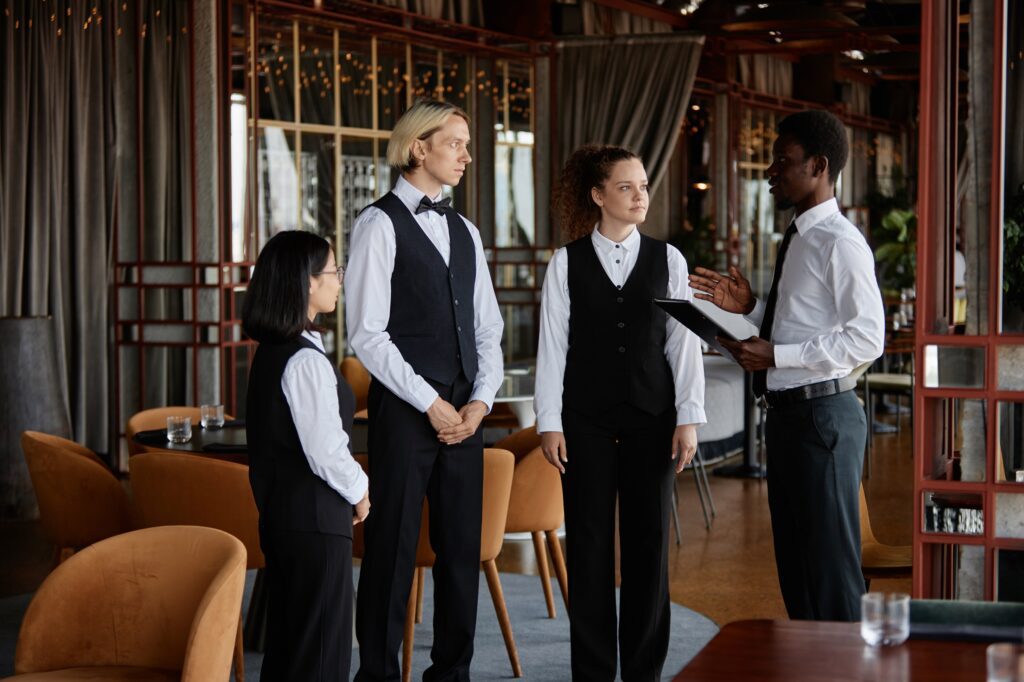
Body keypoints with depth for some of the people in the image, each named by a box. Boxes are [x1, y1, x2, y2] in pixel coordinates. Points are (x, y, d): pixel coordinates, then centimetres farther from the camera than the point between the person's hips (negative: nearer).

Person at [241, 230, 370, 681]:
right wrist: (359, 491, -4)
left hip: (278, 514, 9)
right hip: (315, 521, -9)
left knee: (285, 641, 16)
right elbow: (325, 451, -22)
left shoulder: (270, 351, 10)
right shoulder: (306, 360, -20)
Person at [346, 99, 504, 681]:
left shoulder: (465, 231, 16)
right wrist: (430, 404, -12)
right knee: (394, 548, -2)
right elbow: (367, 333, -11)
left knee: (462, 546, 9)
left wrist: (481, 399, 0)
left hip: (465, 412, 6)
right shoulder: (380, 224, -5)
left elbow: (488, 328, 16)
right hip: (405, 409, -6)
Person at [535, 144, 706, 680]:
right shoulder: (567, 262, 1)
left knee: (648, 544, 4)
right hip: (586, 419, -1)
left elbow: (684, 342, 3)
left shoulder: (667, 259, 4)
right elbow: (552, 345, 0)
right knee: (589, 545, 4)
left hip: (651, 417, 1)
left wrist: (688, 418, -3)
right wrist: (549, 423, -4)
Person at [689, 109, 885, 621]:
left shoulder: (840, 243, -14)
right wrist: (748, 308, 5)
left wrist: (774, 356, -21)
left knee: (831, 566, -4)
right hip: (786, 414, 10)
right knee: (794, 564, 16)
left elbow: (866, 337, -21)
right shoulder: (797, 240, 15)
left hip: (823, 416, -10)